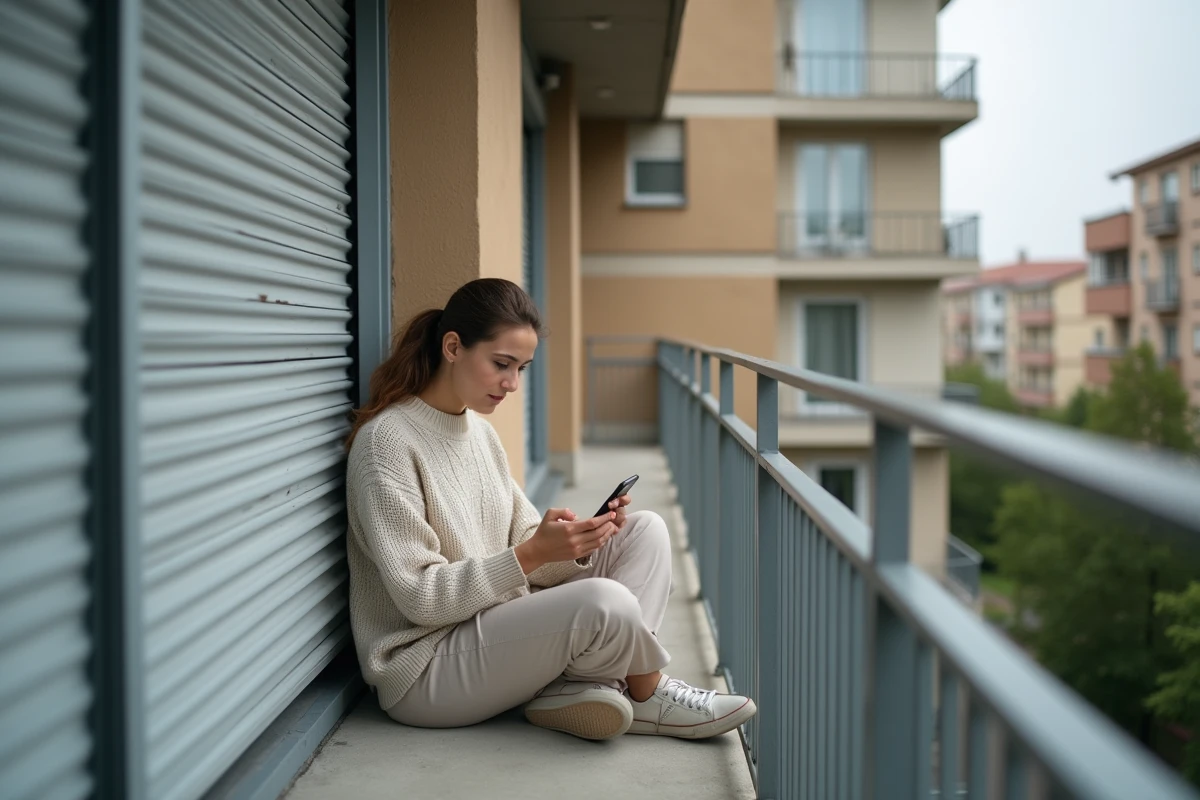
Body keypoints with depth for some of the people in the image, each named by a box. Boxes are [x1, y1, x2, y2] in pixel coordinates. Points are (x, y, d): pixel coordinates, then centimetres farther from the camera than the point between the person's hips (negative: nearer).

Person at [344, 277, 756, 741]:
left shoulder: (478, 429, 11)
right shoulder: (387, 441, -15)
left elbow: (523, 541, 9)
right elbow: (420, 597, -19)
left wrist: (579, 541, -12)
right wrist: (532, 554, -26)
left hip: (495, 627, 9)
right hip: (424, 671, -9)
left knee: (646, 530, 0)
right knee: (606, 603, -33)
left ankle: (581, 685, -17)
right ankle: (647, 695, 0)